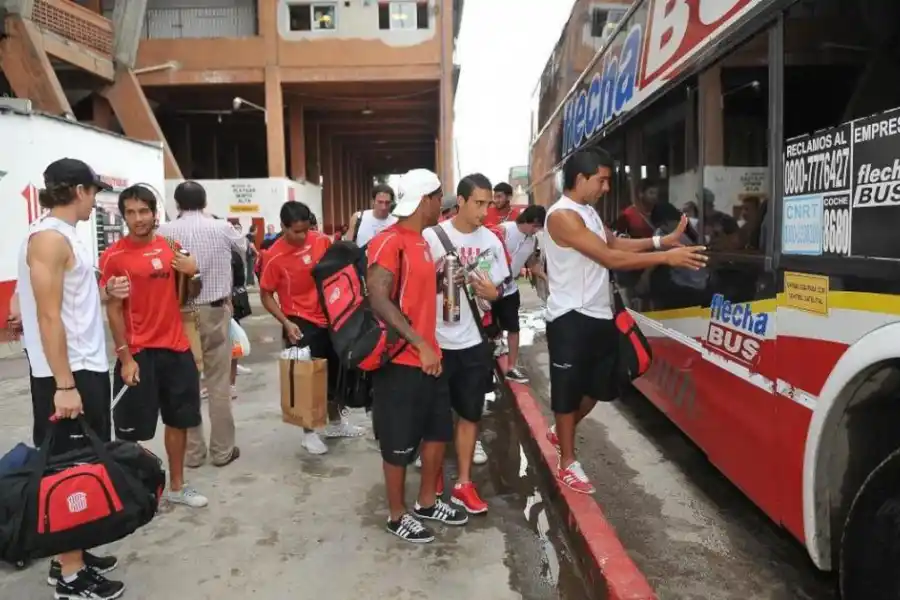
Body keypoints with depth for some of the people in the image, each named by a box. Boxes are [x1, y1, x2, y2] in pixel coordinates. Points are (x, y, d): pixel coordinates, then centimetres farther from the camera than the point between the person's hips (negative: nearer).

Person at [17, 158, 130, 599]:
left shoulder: (64, 235, 14)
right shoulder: (49, 237, -15)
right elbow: (48, 316, -21)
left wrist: (105, 294, 6)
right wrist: (63, 384, -22)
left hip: (88, 367, 10)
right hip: (68, 374, -10)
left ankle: (73, 554, 28)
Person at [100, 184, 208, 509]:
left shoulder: (170, 247, 6)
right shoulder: (114, 256, -8)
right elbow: (113, 310, -8)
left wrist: (191, 272, -4)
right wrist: (125, 357, -13)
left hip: (176, 347, 5)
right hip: (138, 353, -5)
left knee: (179, 419, 13)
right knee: (132, 428, 3)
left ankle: (177, 486, 28)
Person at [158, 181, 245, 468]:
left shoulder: (165, 231, -4)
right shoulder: (221, 227, -2)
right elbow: (246, 248, 17)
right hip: (215, 311, 0)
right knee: (218, 383, 6)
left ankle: (192, 452, 16)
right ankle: (222, 450, 13)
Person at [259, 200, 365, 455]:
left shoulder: (321, 241, -5)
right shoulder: (274, 257, -16)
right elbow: (266, 295, -8)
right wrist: (286, 323, -18)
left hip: (329, 317, 5)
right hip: (301, 324, -5)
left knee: (334, 372, 17)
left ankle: (336, 423, 37)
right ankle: (309, 433, 20)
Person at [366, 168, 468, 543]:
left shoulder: (421, 241, 12)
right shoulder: (389, 242, -18)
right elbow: (379, 301, -27)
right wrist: (420, 345, -28)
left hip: (428, 355, 9)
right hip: (401, 361, -9)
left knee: (438, 431, 19)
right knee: (399, 443, 6)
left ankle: (427, 502, 37)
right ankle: (397, 516, 25)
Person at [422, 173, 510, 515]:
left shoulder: (491, 242, 1)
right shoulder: (432, 237, -9)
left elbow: (496, 291, 7)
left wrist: (492, 293, -14)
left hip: (473, 341, 3)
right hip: (435, 339, -2)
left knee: (470, 413, 10)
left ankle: (463, 483, 22)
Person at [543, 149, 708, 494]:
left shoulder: (588, 212, 13)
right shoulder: (562, 216, -19)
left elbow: (615, 243, 11)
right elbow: (609, 258, -25)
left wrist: (662, 240, 0)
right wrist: (666, 257, -24)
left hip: (598, 315, 9)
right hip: (571, 318, -9)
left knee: (596, 387, 18)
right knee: (568, 390, 4)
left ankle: (560, 432, 41)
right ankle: (568, 464, 19)